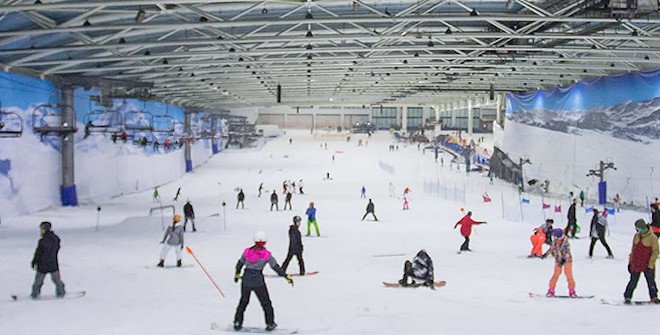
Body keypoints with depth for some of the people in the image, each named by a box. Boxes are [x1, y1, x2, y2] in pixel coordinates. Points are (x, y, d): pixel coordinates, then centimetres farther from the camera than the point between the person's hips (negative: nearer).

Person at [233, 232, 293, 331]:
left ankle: (237, 323, 20)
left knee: (244, 301, 20)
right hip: (258, 281, -3)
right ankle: (270, 324, 17)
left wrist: (237, 274, 31)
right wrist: (286, 276, 5)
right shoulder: (266, 254, -9)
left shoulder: (247, 251, 0)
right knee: (266, 303, 13)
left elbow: (240, 264, 13)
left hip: (246, 279, 3)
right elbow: (276, 267, -4)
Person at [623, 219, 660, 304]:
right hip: (636, 264, 3)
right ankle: (627, 297, 10)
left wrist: (651, 264, -14)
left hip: (647, 265, -3)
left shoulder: (652, 237, -10)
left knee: (651, 281, 8)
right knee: (633, 281, 5)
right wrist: (630, 262, 15)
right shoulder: (636, 236, 6)